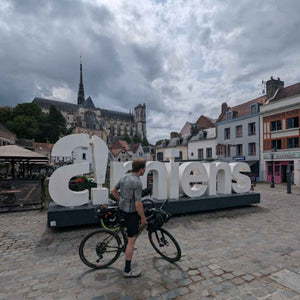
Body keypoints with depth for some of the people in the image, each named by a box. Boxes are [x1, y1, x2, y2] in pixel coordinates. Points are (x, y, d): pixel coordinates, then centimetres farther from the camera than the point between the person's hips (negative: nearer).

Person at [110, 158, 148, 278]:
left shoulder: (124, 177, 1)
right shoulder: (137, 183, -25)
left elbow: (113, 191, 11)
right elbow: (138, 204, -26)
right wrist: (143, 218, -13)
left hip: (123, 209, 9)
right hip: (131, 213, -9)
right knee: (132, 240, 4)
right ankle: (128, 270, 16)